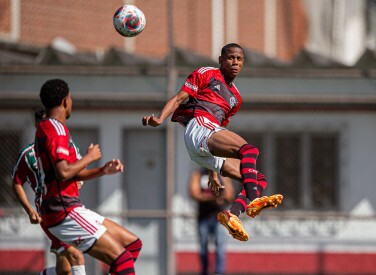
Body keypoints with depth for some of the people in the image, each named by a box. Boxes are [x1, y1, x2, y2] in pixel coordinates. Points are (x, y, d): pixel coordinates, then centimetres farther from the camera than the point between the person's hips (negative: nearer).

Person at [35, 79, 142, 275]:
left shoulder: (45, 129, 20)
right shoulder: (56, 129, -12)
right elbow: (63, 173, -26)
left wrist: (103, 170, 11)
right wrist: (89, 157, -9)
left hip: (69, 210, 10)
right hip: (65, 213, -10)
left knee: (132, 244, 12)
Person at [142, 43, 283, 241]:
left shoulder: (235, 97, 31)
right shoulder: (206, 74, 13)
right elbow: (179, 99, 4)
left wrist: (214, 171, 29)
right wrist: (160, 119, -15)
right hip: (198, 126, -8)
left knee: (259, 180, -6)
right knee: (249, 149, -32)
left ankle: (232, 215, -28)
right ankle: (253, 201, -51)